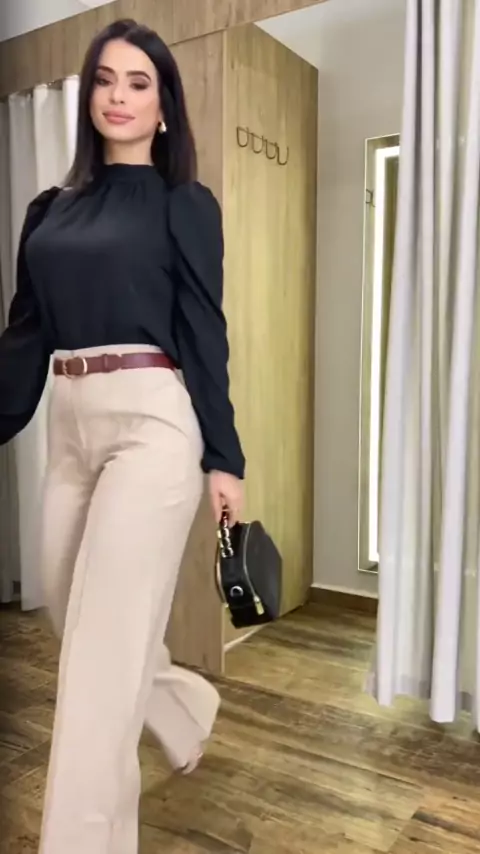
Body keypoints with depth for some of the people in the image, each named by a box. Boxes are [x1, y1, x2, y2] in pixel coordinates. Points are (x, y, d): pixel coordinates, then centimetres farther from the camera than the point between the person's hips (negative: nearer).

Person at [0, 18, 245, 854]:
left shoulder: (185, 205, 2)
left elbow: (205, 334, -3)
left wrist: (223, 458, -7)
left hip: (152, 423, -6)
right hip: (71, 429, 6)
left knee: (102, 643, -4)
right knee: (75, 618, 16)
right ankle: (190, 708, 44)